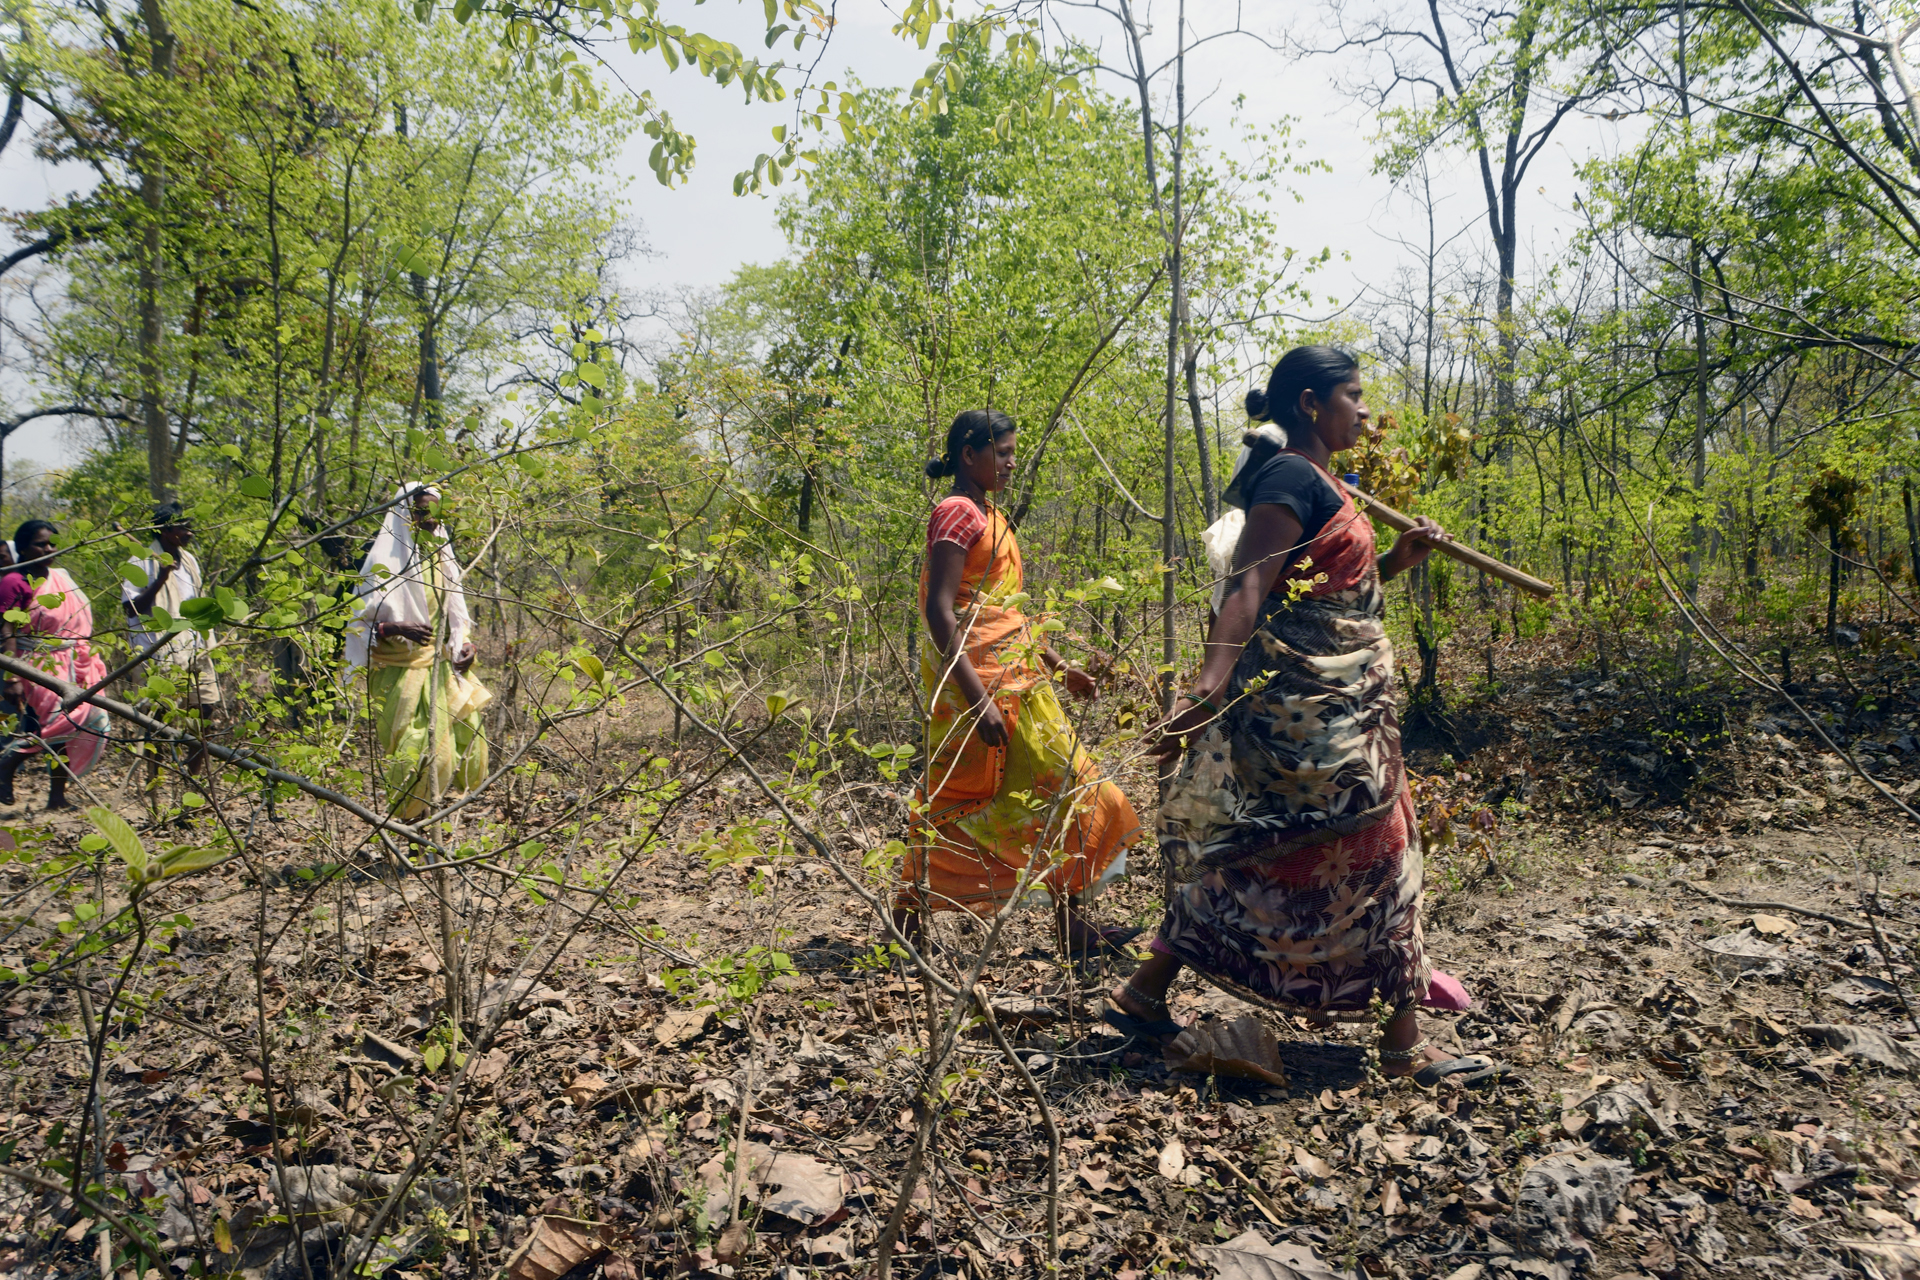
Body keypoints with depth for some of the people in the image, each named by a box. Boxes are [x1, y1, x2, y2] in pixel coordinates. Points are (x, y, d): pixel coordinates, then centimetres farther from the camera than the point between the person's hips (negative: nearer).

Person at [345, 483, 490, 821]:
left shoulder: (441, 560, 12)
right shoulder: (385, 564, -8)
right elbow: (358, 624, -7)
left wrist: (465, 643, 2)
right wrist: (394, 628, -25)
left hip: (443, 671, 6)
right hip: (402, 675, -6)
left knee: (466, 739, 1)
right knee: (417, 752, -11)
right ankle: (411, 827, 3)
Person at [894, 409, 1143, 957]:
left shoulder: (990, 516, 17)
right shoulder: (957, 512, -12)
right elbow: (940, 610, -21)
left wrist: (1057, 665, 23)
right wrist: (978, 698, -26)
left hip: (1014, 675, 10)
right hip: (977, 678, -10)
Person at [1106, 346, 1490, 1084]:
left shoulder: (1318, 483, 18)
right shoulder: (1290, 478, -13)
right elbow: (1247, 590, -25)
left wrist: (1398, 560, 10)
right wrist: (1209, 686, -36)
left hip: (1329, 703, 10)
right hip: (1310, 703, -10)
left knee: (1252, 853, 12)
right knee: (1372, 853, 0)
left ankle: (1144, 995, 20)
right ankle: (1403, 1041, 13)